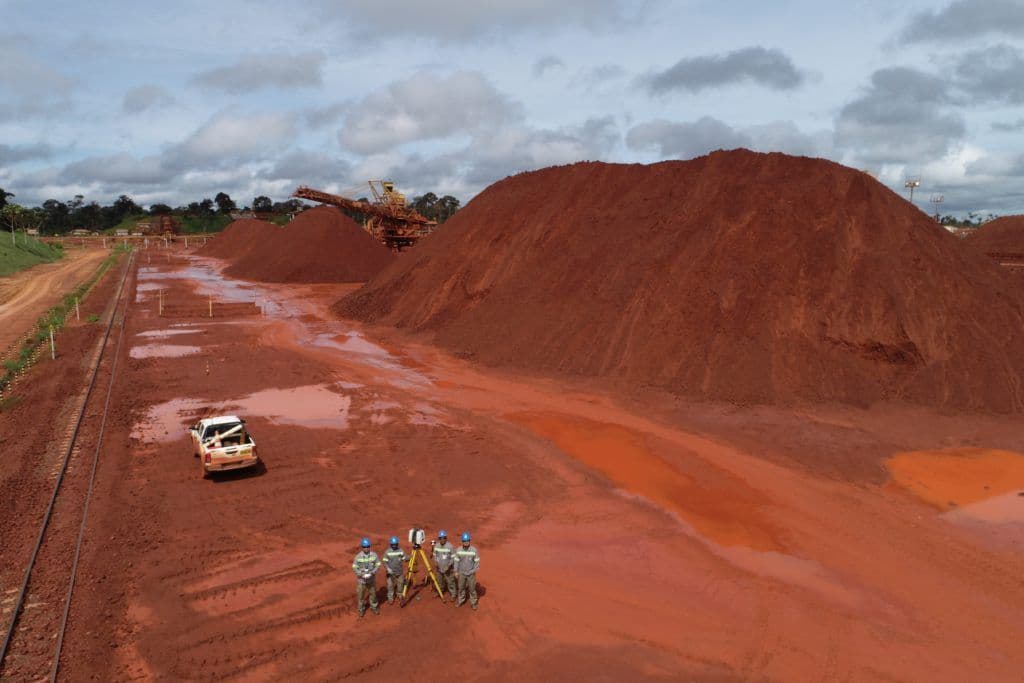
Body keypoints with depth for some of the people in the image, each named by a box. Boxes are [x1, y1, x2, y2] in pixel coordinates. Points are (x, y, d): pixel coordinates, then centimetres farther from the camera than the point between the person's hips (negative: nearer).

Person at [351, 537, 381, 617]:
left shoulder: (374, 555, -14)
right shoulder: (358, 556, -17)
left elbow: (378, 565, -6)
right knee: (360, 595, 11)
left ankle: (374, 607, 40)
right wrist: (362, 574, -25)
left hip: (372, 579, 1)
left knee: (373, 593, 16)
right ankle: (361, 609, 33)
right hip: (361, 579, -1)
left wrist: (372, 573, -22)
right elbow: (354, 568, -12)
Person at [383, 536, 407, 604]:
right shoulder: (387, 552, -11)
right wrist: (388, 568, -23)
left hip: (399, 572, 2)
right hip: (391, 572, -2)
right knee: (390, 584, 2)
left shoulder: (401, 551, -5)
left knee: (400, 583, 15)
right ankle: (390, 598, 18)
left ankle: (400, 595, 38)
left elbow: (405, 559, 1)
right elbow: (385, 562, -9)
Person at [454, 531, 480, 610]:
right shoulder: (459, 550, -11)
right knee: (461, 588, 17)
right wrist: (456, 571, 1)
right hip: (462, 573, 2)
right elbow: (456, 561, 0)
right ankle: (461, 600, 38)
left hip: (471, 573, -2)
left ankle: (473, 602, 27)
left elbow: (477, 561, -8)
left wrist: (474, 571, -10)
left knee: (472, 588, 9)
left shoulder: (474, 550, -17)